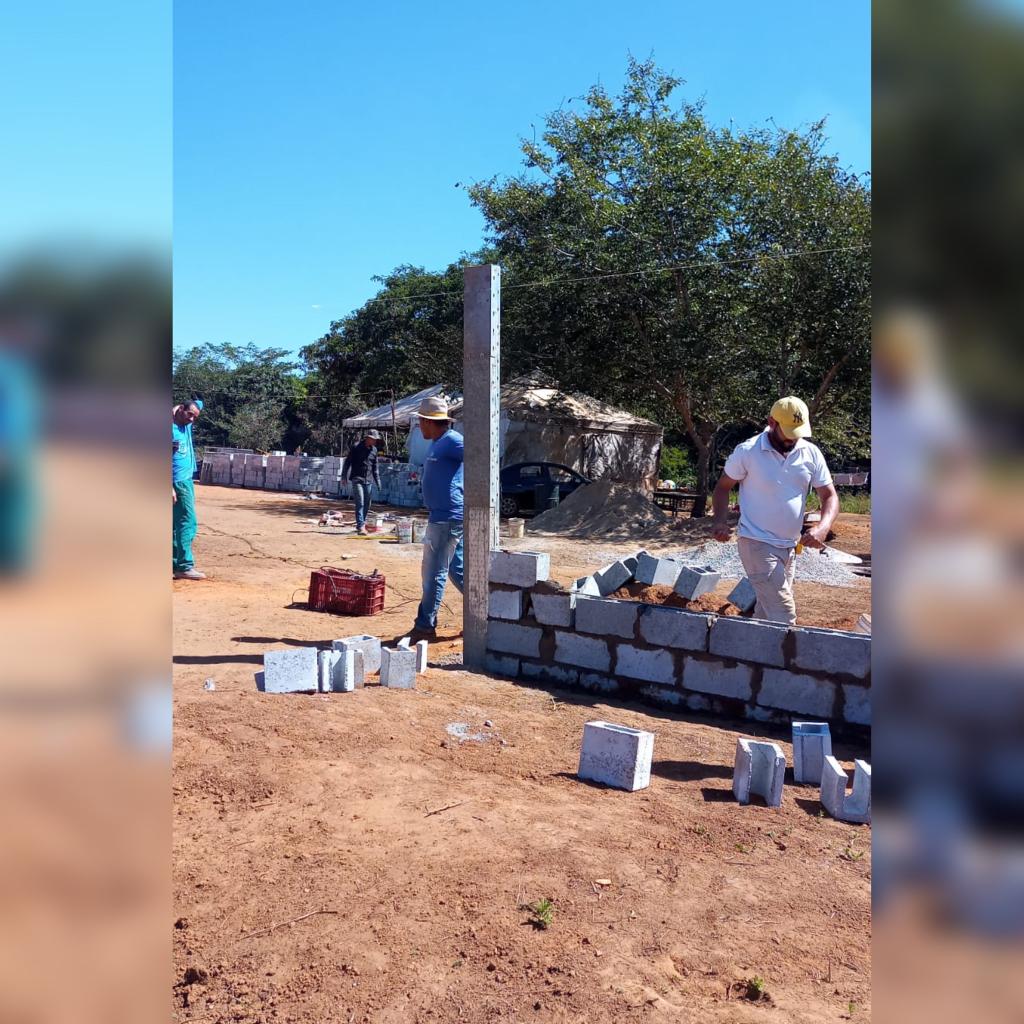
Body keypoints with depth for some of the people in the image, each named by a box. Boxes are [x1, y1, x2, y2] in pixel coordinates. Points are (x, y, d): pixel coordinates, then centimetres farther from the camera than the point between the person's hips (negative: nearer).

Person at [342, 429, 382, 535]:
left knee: (367, 504, 7)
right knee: (360, 503, -13)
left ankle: (360, 524, 19)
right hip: (357, 479, -5)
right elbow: (348, 462, -2)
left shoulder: (374, 450, 11)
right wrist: (344, 476, -8)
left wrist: (378, 480, 16)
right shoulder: (356, 447, -4)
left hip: (369, 481, 6)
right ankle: (361, 526, -16)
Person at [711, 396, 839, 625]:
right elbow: (723, 487, 0)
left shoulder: (811, 454, 0)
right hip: (757, 545, -5)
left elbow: (830, 496, 2)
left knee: (767, 611, 17)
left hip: (790, 547, 5)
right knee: (783, 615, -12)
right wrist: (720, 521, -17)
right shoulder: (747, 452, -11)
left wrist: (823, 527, -18)